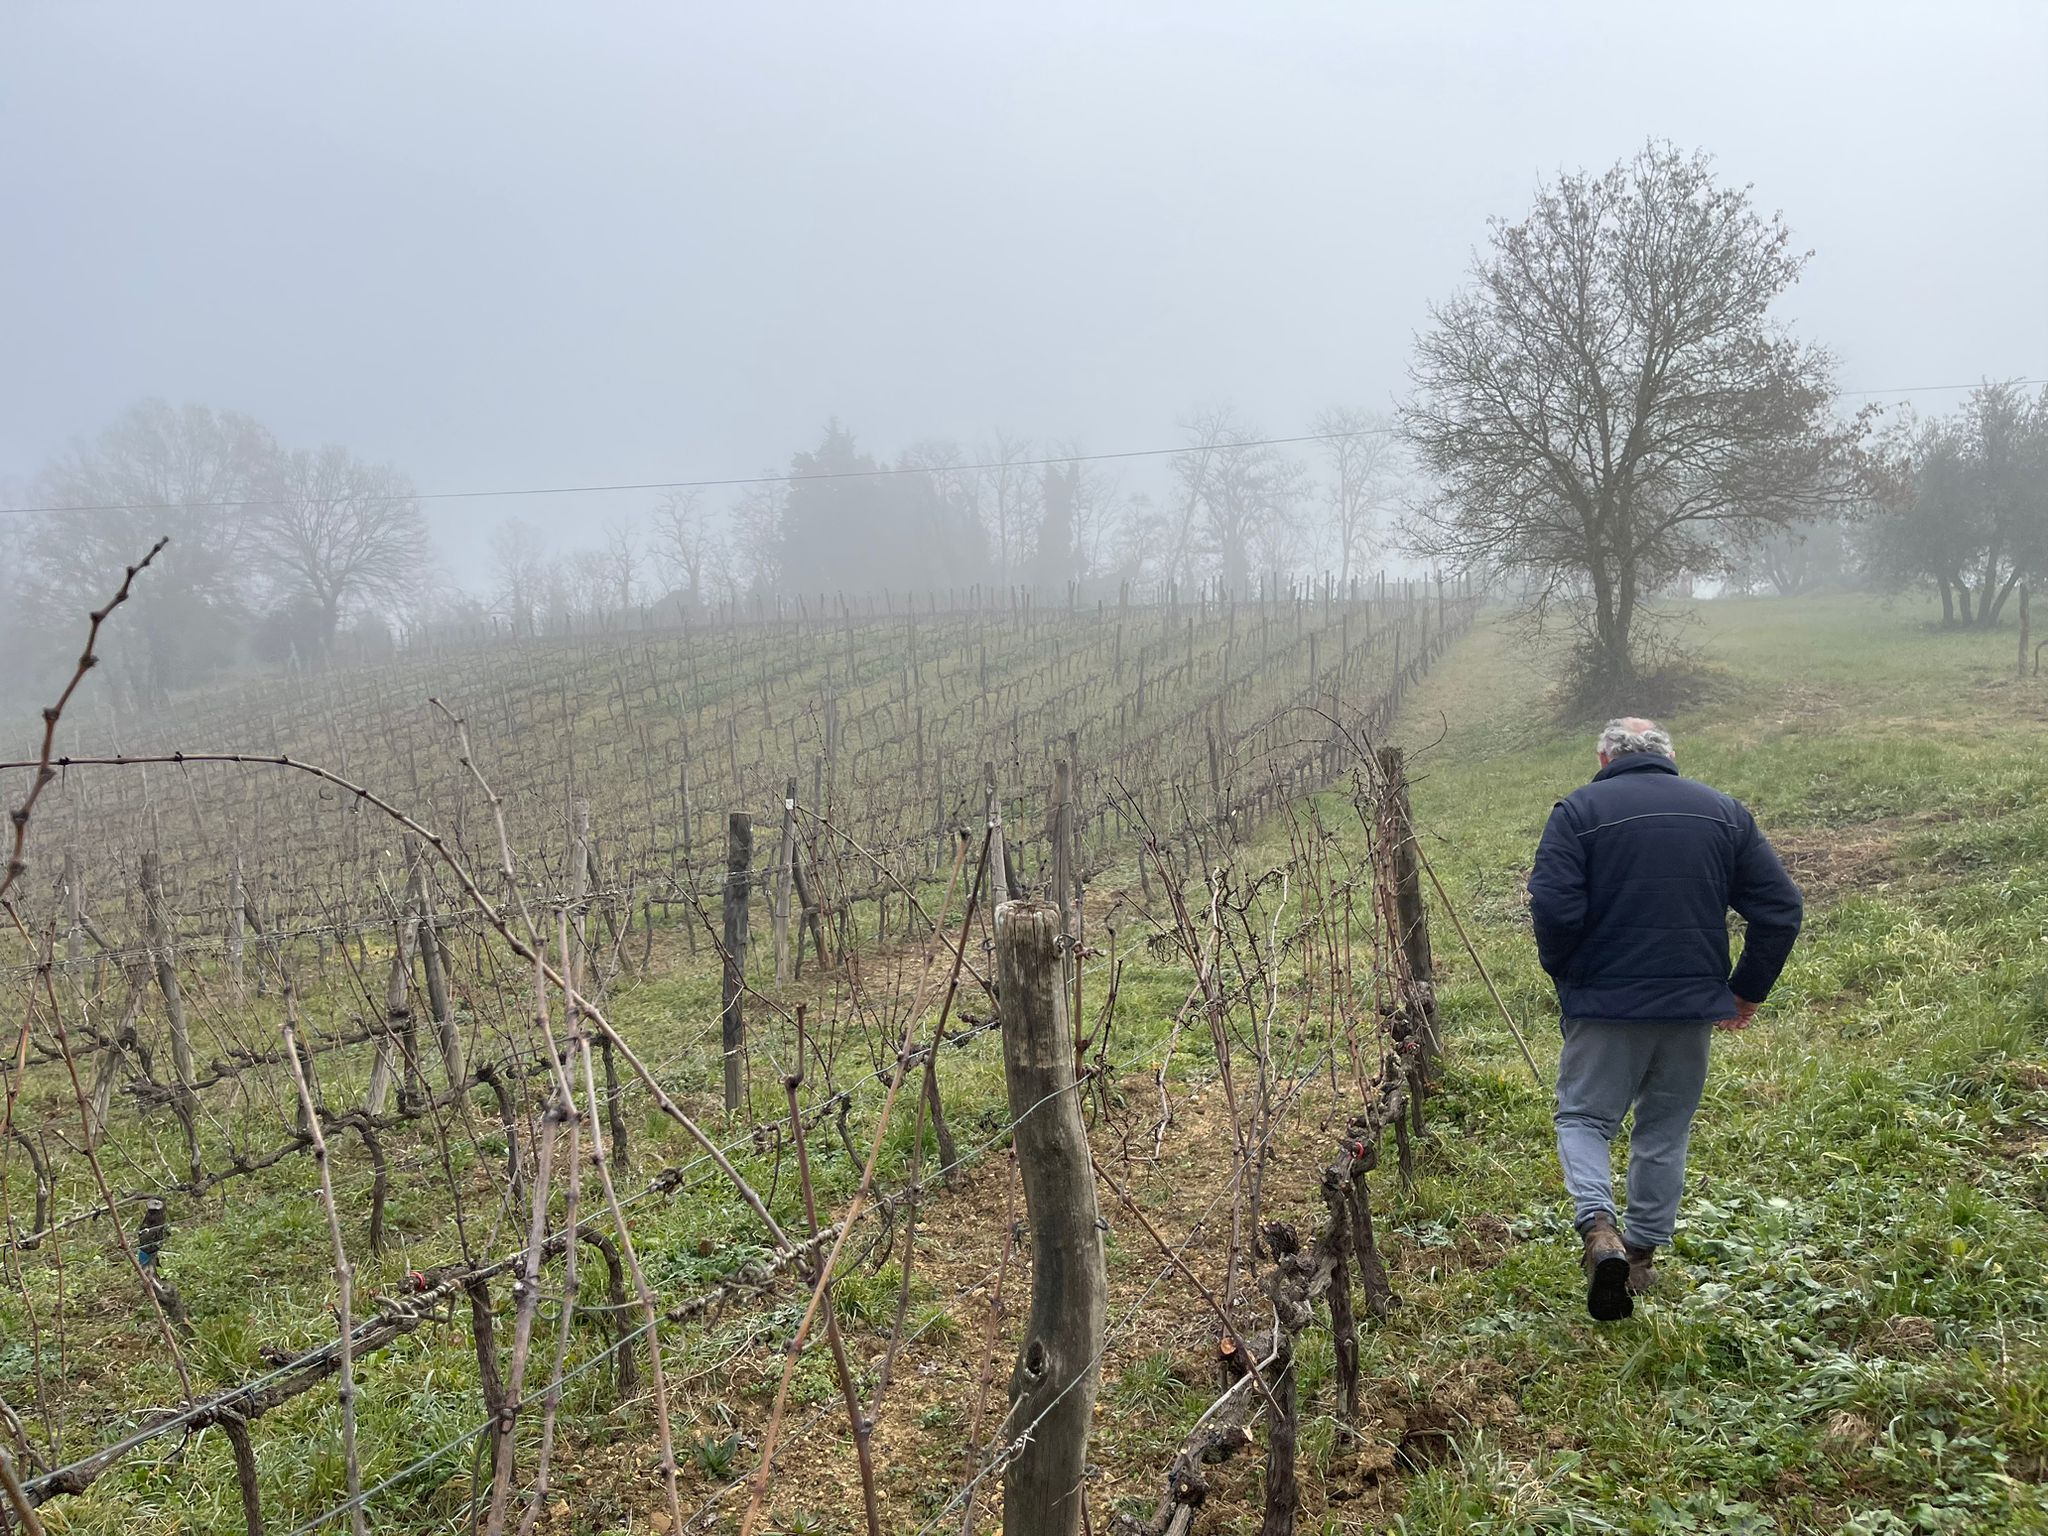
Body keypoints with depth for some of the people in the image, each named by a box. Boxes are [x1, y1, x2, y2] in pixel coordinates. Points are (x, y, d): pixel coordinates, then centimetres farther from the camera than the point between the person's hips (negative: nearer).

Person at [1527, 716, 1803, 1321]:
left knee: (1583, 1117, 9)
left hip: (1605, 1002, -3)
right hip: (1694, 1002, 4)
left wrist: (1562, 974, 2)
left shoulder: (1578, 810, -5)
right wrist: (1747, 991, 11)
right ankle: (1643, 1255, 24)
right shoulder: (1723, 811, 7)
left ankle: (1597, 1227, -15)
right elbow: (1781, 907, 5)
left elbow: (1554, 908, -16)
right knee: (1665, 1129, 17)